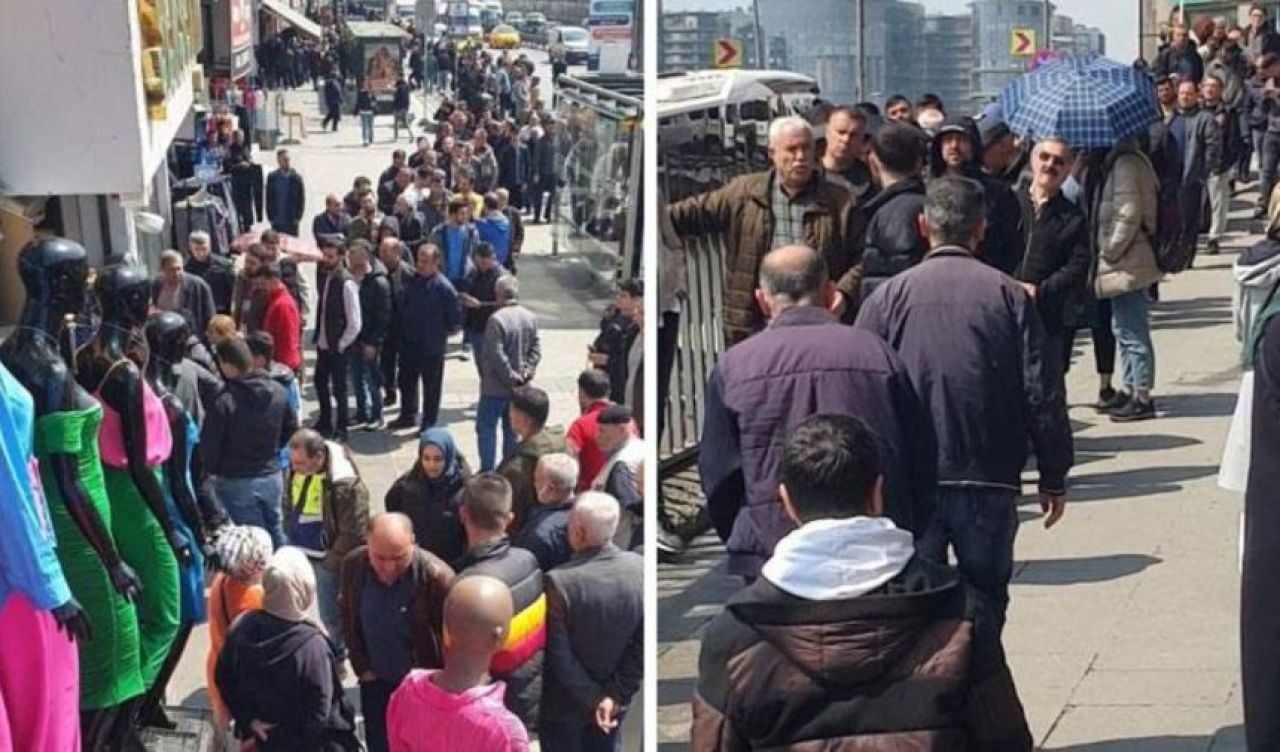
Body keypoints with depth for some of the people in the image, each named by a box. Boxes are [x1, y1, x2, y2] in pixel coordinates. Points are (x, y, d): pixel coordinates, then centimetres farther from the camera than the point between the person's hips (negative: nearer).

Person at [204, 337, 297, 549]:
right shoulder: (278, 392, -5)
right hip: (272, 476, 5)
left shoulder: (223, 402, -22)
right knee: (275, 533, 20)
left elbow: (209, 446, -15)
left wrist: (212, 470, 5)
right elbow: (291, 431, 9)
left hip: (236, 483, -5)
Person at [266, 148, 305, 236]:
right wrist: (271, 217, 0)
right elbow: (269, 199, 5)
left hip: (292, 222, 0)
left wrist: (297, 217, -4)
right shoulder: (272, 177, 2)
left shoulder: (296, 177, -1)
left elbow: (301, 199, 2)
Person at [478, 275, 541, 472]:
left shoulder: (496, 319, -20)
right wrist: (527, 372, -2)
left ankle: (487, 470, 3)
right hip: (518, 388, 6)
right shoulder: (530, 317, 1)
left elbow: (497, 356, -22)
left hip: (495, 387, -6)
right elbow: (536, 349, 2)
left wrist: (511, 377, -13)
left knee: (486, 427, 4)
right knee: (511, 429, 17)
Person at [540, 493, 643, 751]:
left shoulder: (559, 582, -28)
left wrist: (593, 699, -12)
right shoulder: (639, 568, -15)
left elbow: (559, 657, -22)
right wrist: (616, 694, -7)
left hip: (565, 703, -4)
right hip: (614, 702, 4)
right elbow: (642, 644, -10)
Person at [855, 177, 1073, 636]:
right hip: (990, 482, 0)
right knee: (985, 605, 12)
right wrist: (1054, 477, 7)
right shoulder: (1008, 295, -1)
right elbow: (1042, 394, -2)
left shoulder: (889, 297, -1)